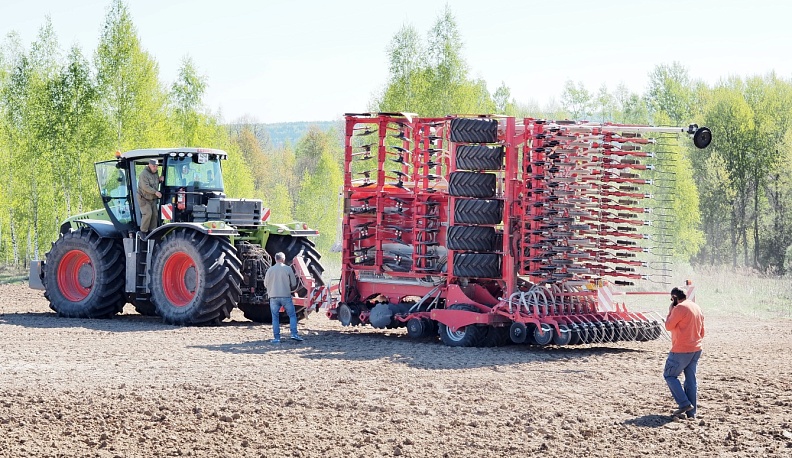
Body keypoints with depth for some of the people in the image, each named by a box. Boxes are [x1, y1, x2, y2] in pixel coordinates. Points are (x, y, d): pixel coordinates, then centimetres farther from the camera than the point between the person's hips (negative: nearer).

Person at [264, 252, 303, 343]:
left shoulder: (270, 270, 0)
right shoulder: (288, 269, -4)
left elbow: (265, 284, 8)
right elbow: (294, 284, 1)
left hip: (274, 297, 1)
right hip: (286, 296, -1)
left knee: (275, 317, 7)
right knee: (292, 315, 8)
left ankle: (276, 337, 4)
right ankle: (294, 334, -3)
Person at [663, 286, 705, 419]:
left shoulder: (680, 308, -15)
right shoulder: (697, 307, 13)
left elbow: (669, 326, -11)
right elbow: (702, 331, 18)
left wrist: (670, 311, -1)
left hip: (681, 350, -8)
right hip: (696, 349, 8)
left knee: (669, 375, 4)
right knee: (691, 380, 10)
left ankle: (685, 404, -6)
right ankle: (691, 412, 10)